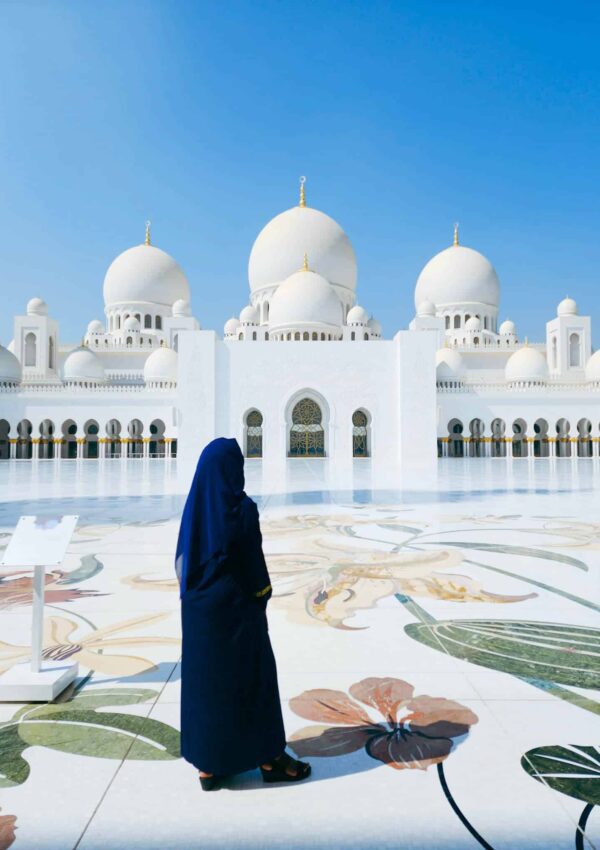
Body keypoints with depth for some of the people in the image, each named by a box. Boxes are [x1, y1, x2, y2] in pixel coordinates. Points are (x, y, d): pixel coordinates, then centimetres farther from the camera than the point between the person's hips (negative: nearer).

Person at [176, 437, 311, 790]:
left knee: (204, 679, 15)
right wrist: (263, 599, -2)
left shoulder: (194, 506, 1)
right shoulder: (243, 508, -19)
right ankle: (269, 759, 21)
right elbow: (254, 562, -16)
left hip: (199, 607, 7)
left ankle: (209, 765, 24)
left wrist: (194, 595, 16)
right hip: (236, 606, -6)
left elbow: (182, 559, 6)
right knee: (255, 677, 8)